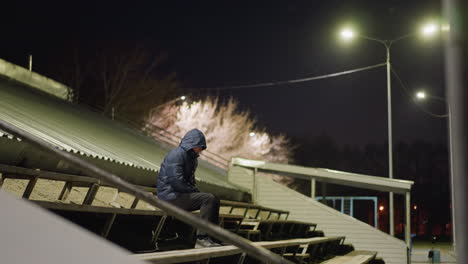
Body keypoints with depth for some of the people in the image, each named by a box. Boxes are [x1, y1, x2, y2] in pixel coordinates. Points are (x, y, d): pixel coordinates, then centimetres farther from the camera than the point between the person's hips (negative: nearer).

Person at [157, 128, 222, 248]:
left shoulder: (190, 157, 19)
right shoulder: (177, 154, -13)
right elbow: (176, 181, -23)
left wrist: (195, 190, 4)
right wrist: (193, 190, -13)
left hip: (181, 194, 10)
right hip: (171, 196, -10)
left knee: (214, 200, 5)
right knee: (208, 199, -22)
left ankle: (211, 237, 1)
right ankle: (201, 238, -24)